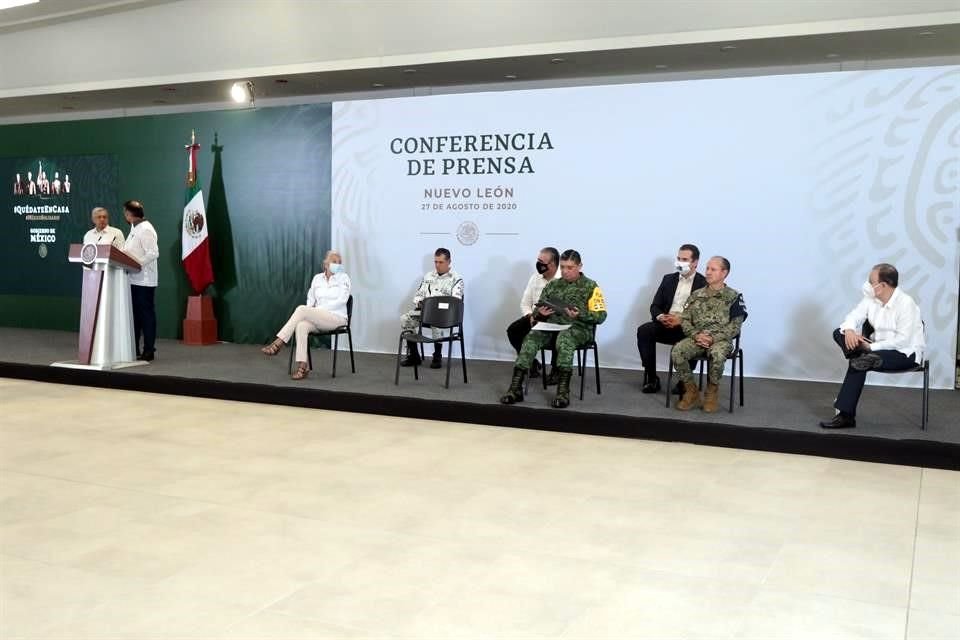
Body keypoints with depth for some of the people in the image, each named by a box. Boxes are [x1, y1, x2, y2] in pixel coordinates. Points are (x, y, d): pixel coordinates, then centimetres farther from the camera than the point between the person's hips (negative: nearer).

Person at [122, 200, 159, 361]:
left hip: (144, 280, -9)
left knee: (146, 314, -2)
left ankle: (149, 351, 5)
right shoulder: (134, 228, 16)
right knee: (134, 314, 11)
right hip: (133, 279, 9)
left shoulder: (146, 229, -13)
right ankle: (133, 350, 18)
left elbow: (153, 253, -21)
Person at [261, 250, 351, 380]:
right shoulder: (317, 278, 13)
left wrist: (320, 308, -16)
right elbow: (311, 300, 15)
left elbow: (341, 301, -11)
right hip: (318, 319, 4)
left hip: (336, 318, -4)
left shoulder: (343, 278, 0)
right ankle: (302, 366, -36)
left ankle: (278, 344, -27)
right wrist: (309, 314, -7)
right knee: (302, 326, -33)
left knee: (301, 309, -28)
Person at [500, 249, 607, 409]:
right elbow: (538, 311, 20)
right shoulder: (552, 285, 19)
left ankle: (563, 391, -41)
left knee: (564, 338, -39)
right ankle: (516, 388, -33)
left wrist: (580, 315, -19)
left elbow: (601, 315, -2)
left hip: (578, 328, -4)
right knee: (531, 337, -27)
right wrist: (540, 313, -5)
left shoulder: (590, 287, 6)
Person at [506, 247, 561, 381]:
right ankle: (531, 363, 5)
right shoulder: (535, 278, 9)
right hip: (535, 318, 6)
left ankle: (556, 370, -11)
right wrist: (530, 316, -8)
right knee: (513, 330, -15)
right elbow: (525, 303, 13)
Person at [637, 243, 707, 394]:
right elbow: (655, 306, 12)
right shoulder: (668, 279, 16)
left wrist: (681, 320, -21)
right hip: (666, 323, 4)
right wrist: (660, 317, -12)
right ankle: (651, 379, -19)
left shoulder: (704, 284, 2)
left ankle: (684, 381, -13)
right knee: (644, 330, -25)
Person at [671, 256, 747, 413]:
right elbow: (685, 320, 11)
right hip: (697, 338, 3)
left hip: (721, 340, -3)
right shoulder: (696, 295, 15)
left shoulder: (733, 297, 4)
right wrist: (696, 335, -10)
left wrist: (713, 338, -16)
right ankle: (692, 392, -12)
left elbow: (735, 326, -3)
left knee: (716, 354, -39)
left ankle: (712, 393, -13)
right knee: (677, 351, -28)